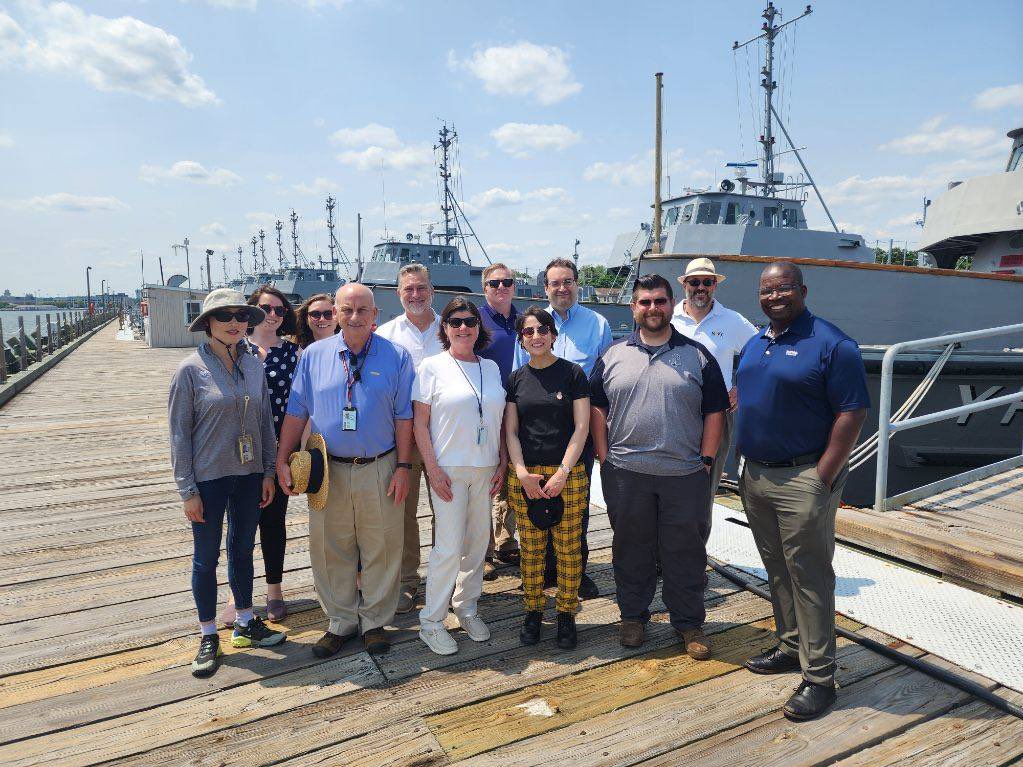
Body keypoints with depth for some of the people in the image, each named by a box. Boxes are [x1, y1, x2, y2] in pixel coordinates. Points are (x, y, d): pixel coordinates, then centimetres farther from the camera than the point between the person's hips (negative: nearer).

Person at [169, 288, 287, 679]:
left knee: (243, 550, 17)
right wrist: (187, 490, -10)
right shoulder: (190, 369, -11)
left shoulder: (254, 365, 1)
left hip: (249, 475, 4)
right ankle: (209, 637, 26)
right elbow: (179, 433, -9)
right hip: (209, 478, -4)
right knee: (206, 558, 9)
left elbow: (265, 421, 7)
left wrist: (268, 472, 5)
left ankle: (245, 624, 34)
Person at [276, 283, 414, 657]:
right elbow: (297, 411, 5)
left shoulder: (396, 356, -2)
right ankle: (341, 621, 29)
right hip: (328, 470, 2)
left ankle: (375, 621, 28)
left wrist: (403, 467, -5)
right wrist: (282, 459, 0)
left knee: (381, 549, 8)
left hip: (379, 470, -1)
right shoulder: (314, 355, 3)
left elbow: (404, 416, -2)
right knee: (330, 550, 10)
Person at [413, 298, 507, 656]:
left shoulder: (491, 367, 9)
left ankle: (466, 606, 30)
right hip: (449, 468, -5)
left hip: (485, 467, 5)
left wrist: (502, 463, 6)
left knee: (478, 542, 11)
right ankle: (430, 622, 12)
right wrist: (432, 469, -12)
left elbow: (500, 420, 13)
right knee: (449, 546, -4)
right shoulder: (433, 366, -4)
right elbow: (420, 423, -6)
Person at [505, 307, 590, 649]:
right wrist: (522, 473, -7)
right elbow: (511, 431, 6)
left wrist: (562, 473, -11)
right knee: (531, 549, 8)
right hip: (524, 475, 2)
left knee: (568, 548, 3)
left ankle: (566, 614, 20)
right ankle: (533, 612, 24)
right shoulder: (516, 379, 8)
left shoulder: (572, 373, 1)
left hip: (568, 475, -2)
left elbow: (581, 427, -3)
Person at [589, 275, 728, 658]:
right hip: (625, 472, 1)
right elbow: (596, 407, 7)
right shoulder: (613, 355, 6)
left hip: (685, 475, 0)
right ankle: (633, 615, 30)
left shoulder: (698, 356, 4)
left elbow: (714, 411, 4)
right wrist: (604, 456, 0)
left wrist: (706, 460, -2)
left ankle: (689, 623, 26)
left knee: (685, 552, 9)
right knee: (631, 549, 13)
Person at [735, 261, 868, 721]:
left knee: (810, 578, 1)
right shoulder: (754, 344, 12)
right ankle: (791, 646, 34)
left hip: (803, 479, -7)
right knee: (777, 570, 18)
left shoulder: (831, 344, -11)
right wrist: (745, 462, 12)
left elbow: (852, 412, -14)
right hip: (755, 475, 7)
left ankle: (818, 677, 13)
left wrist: (823, 477, -18)